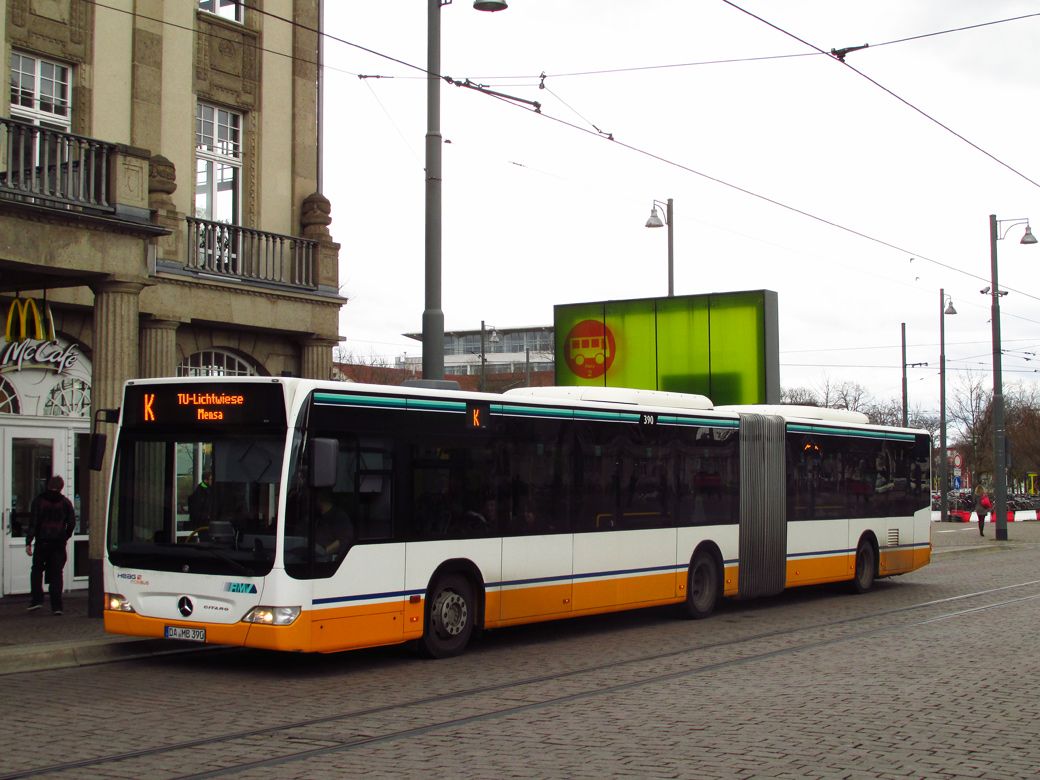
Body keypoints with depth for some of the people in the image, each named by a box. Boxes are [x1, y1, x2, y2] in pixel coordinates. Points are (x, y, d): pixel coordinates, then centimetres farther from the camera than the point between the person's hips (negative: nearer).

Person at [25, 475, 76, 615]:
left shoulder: (38, 500, -1)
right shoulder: (66, 502, 4)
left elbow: (33, 523, -6)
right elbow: (72, 524, 6)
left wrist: (28, 542, -6)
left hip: (42, 542, -1)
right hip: (59, 543, 1)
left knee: (37, 570, 15)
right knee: (56, 573, 3)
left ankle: (37, 599, 0)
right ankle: (56, 606, -3)